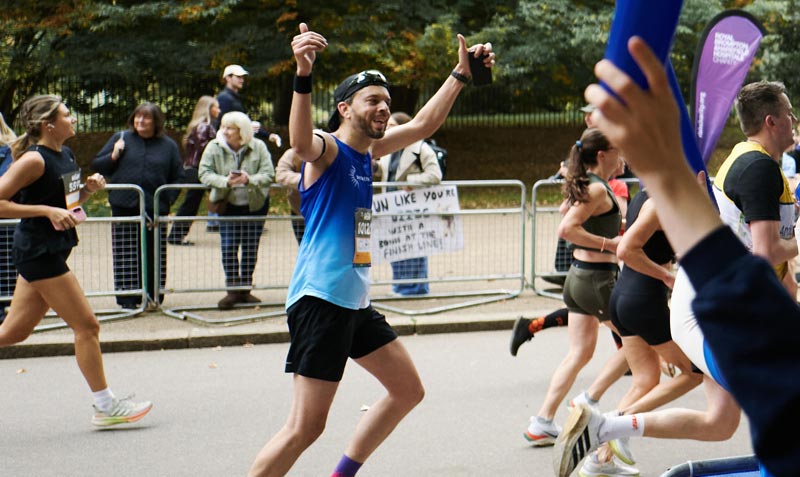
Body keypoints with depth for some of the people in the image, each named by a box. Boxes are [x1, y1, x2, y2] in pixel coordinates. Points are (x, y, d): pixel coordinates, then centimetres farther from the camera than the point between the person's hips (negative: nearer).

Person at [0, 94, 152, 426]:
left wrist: (88, 188, 5)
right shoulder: (34, 160, -16)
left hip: (50, 252, 9)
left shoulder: (65, 155, 11)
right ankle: (105, 407, 5)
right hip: (39, 252, -9)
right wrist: (47, 210, -24)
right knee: (87, 326, -4)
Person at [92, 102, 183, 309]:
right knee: (125, 256, 1)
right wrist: (114, 156, -8)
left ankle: (153, 296, 14)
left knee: (154, 256, 5)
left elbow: (179, 177, 10)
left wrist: (168, 198, -2)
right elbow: (96, 165, 9)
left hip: (155, 209, 1)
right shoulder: (121, 139, 7)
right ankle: (127, 298, 7)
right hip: (124, 208, 0)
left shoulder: (169, 146, 9)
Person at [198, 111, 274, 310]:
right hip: (228, 206, 0)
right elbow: (204, 173, -12)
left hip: (255, 205, 0)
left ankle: (245, 288, 18)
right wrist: (225, 181, -28)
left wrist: (250, 180, -31)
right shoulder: (214, 147, -7)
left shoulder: (258, 147, -8)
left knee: (251, 247, 6)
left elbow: (268, 173, -12)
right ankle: (232, 290, 3)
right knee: (228, 247, -5)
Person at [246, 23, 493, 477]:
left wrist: (461, 73, 19)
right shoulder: (327, 147, -12)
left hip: (355, 301, 10)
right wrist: (304, 75, -53)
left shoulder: (368, 150, 13)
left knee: (408, 389, 19)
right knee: (305, 427, -13)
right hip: (320, 298, -10)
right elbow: (301, 142, -37)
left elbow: (423, 124, 24)